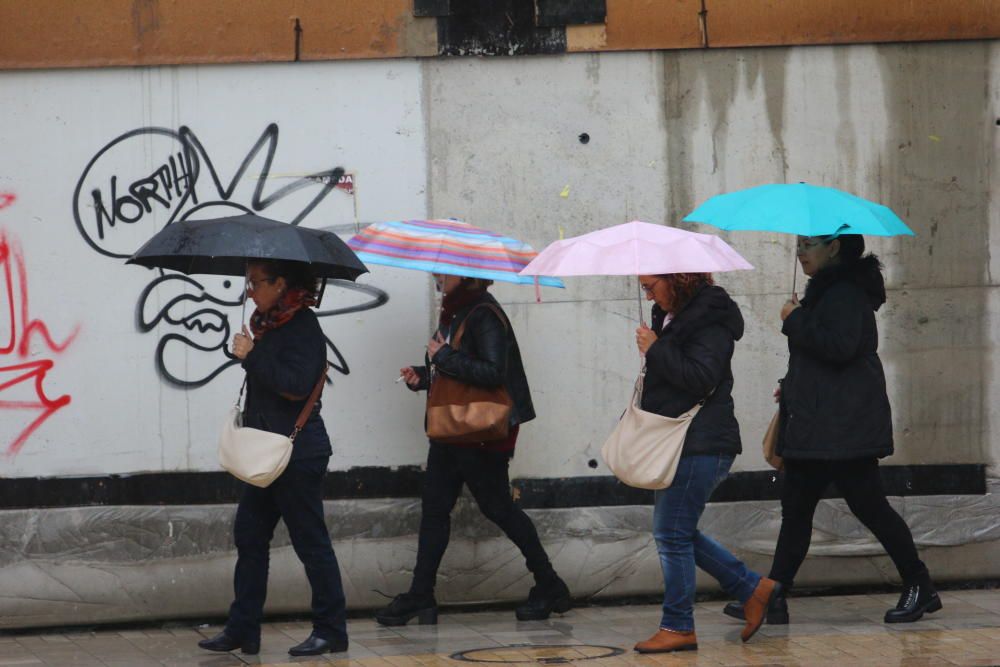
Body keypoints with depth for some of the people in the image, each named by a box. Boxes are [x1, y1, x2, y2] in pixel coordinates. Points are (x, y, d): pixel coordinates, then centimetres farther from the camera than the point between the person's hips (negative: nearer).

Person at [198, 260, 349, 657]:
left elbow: (296, 385, -27)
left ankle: (331, 631, 3)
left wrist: (252, 357, -22)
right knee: (249, 535, 9)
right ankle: (243, 629, 13)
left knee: (310, 541, -3)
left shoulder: (302, 327, -15)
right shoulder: (269, 325, 13)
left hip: (298, 452, -10)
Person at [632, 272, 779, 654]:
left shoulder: (710, 321, -15)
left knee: (672, 534, -7)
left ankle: (678, 627, 1)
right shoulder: (672, 317, 15)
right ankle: (752, 588, 21)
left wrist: (655, 350, -18)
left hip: (700, 446, -10)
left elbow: (700, 377, -23)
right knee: (677, 533, 13)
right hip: (679, 444, 10)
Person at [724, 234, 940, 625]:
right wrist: (792, 388, 21)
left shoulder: (846, 292, -15)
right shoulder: (828, 289, 18)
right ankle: (773, 598, 8)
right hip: (818, 428, 11)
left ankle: (919, 588, 5)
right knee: (795, 508, 8)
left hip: (843, 429, -11)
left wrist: (795, 321, -17)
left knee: (868, 505, -5)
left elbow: (840, 347, -28)